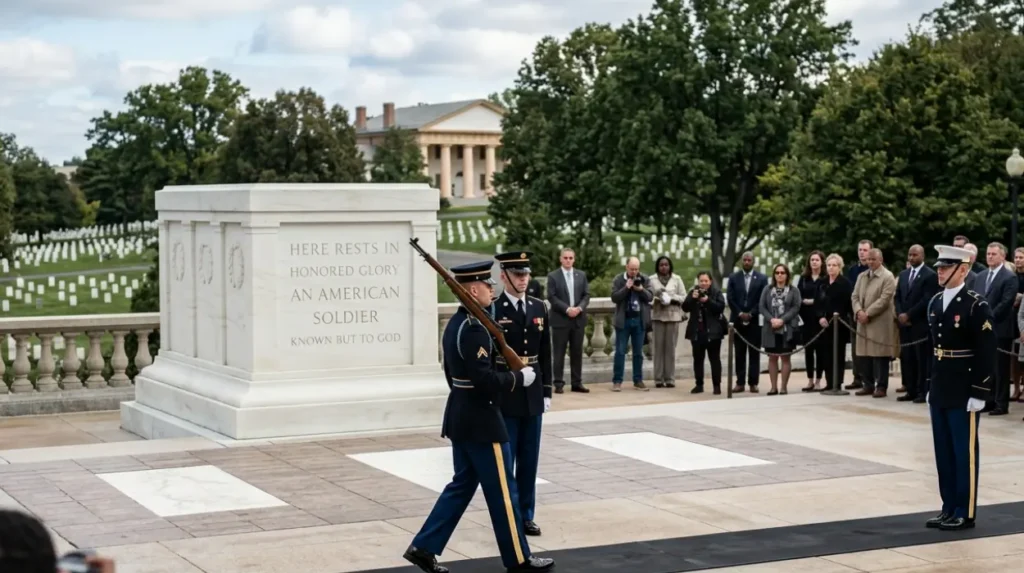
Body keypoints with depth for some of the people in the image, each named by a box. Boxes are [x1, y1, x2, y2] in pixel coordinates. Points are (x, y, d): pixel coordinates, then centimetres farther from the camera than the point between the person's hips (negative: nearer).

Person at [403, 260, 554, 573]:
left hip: (460, 416, 10)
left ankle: (424, 547, 13)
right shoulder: (474, 328, -21)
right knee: (502, 490, 2)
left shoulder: (454, 324, 10)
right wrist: (520, 378, -13)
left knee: (462, 484, 15)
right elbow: (485, 380, -26)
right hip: (480, 420, -10)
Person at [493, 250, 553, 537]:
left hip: (532, 394, 5)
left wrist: (546, 391, 8)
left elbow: (545, 353, 12)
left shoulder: (539, 308, 9)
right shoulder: (492, 310, -8)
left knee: (529, 459, 10)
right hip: (503, 395, -5)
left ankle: (526, 515, 20)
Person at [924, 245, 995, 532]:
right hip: (940, 391, 7)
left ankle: (965, 512, 8)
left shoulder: (976, 305, -12)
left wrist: (979, 394, -17)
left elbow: (987, 353, -14)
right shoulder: (935, 302, 10)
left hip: (964, 392, -7)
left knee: (964, 452, 0)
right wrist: (931, 386, 15)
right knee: (943, 452, 11)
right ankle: (949, 507, 20)